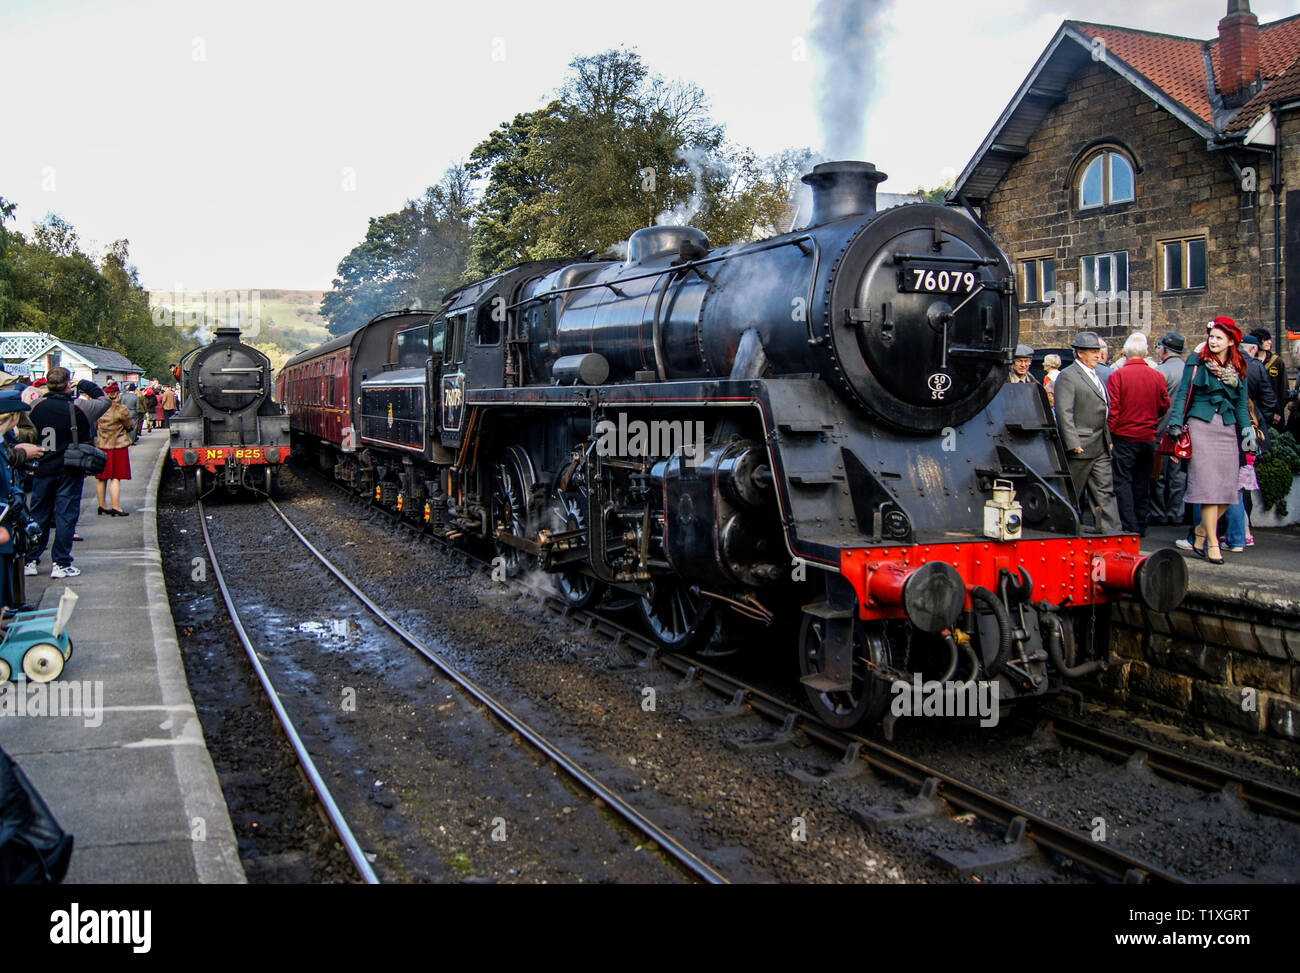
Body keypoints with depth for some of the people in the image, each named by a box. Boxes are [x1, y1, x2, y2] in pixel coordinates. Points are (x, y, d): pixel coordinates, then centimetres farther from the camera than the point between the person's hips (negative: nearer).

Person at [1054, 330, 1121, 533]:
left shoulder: (1094, 376, 18)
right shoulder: (1067, 376, -9)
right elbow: (1064, 413, -16)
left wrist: (1108, 439, 18)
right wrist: (1074, 444, -21)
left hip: (1100, 448, 8)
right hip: (1080, 447, -8)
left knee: (1105, 492, 3)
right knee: (1072, 495, 2)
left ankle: (1111, 533, 2)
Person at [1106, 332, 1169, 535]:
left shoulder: (1117, 375, -11)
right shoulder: (1157, 376, 0)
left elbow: (1112, 409, -11)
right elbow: (1164, 406, 9)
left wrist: (1109, 435, -3)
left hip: (1124, 436, -4)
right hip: (1148, 438, 4)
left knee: (1123, 481, 0)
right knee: (1142, 482, 12)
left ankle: (1129, 527, -5)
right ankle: (1141, 526, 18)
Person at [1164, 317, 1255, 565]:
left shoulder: (1238, 369, 14)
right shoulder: (1196, 362, 4)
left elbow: (1241, 405, 18)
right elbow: (1182, 393, 2)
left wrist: (1247, 430, 7)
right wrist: (1176, 423, -8)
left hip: (1227, 429, 4)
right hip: (1201, 425, -4)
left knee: (1228, 485, -1)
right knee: (1208, 484, -9)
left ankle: (1201, 530, 19)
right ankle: (1212, 542, -6)